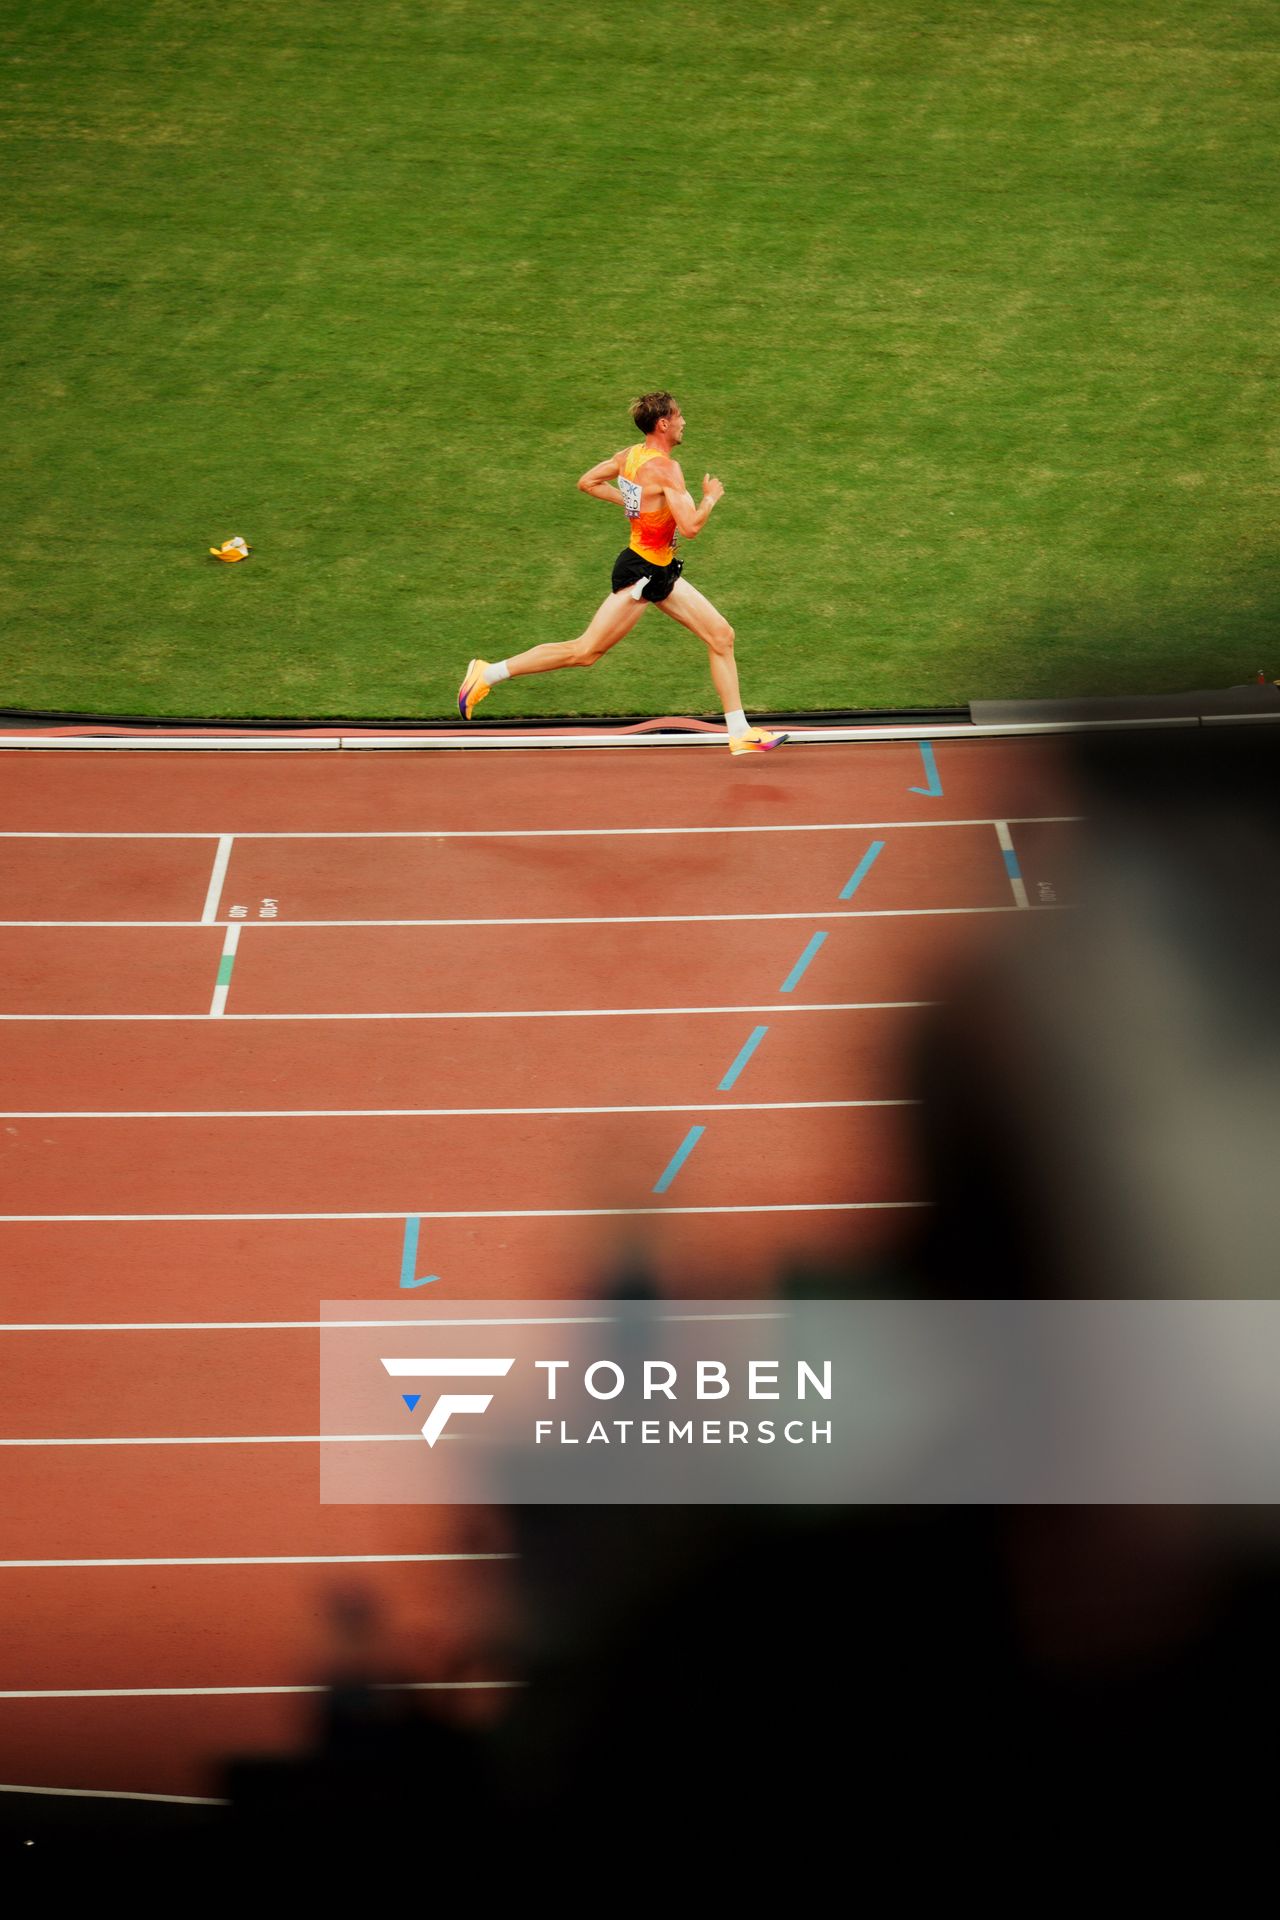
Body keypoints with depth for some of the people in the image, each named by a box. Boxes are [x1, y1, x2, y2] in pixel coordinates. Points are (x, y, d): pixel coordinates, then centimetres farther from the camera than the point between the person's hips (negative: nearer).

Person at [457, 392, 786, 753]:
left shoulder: (631, 455, 4)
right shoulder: (665, 469, -22)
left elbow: (587, 483, 16)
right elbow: (691, 528, -28)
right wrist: (710, 498, -9)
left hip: (661, 571, 10)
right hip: (640, 574, -10)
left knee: (722, 636, 7)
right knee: (585, 651, -3)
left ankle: (740, 734, 11)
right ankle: (487, 673, 7)